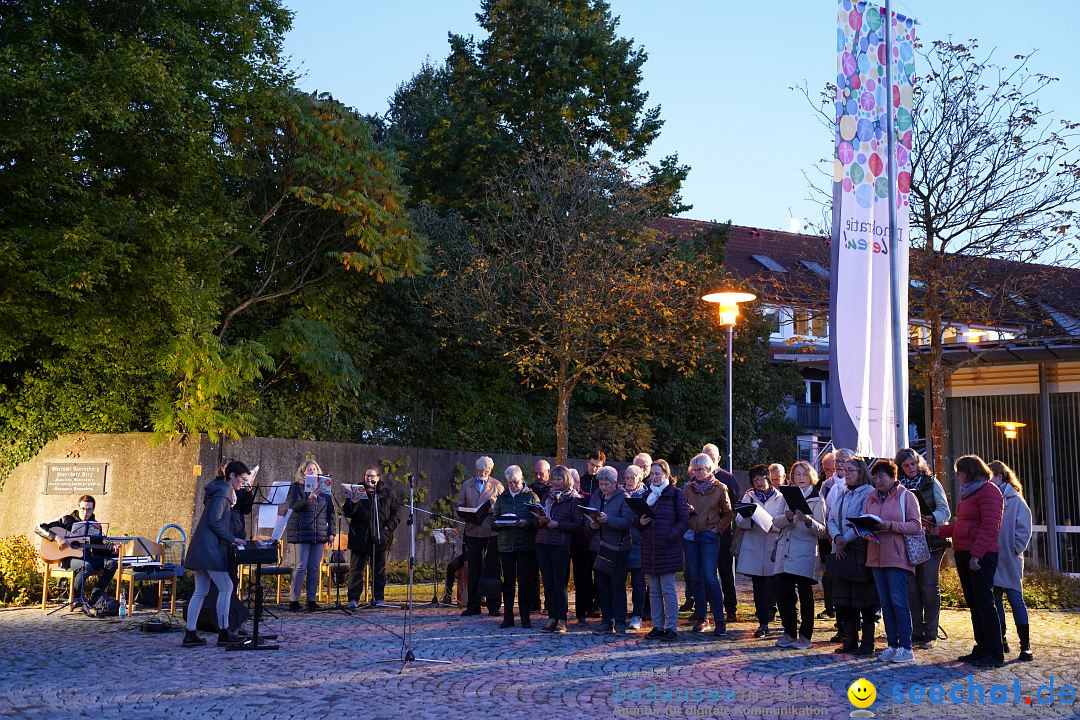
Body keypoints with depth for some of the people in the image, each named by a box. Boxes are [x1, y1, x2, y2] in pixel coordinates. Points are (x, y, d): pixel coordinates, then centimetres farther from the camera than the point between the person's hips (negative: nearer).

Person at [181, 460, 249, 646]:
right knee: (226, 587, -6)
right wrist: (232, 539, -14)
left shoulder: (220, 490, 18)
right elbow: (214, 521, -20)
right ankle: (223, 633, -3)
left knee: (200, 591, 9)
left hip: (201, 547, 10)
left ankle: (189, 634, 8)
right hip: (209, 548, -10)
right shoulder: (223, 493, -13)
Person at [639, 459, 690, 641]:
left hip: (668, 549, -6)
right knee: (654, 590, 8)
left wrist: (670, 536, -16)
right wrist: (640, 522, -3)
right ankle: (657, 626, 14)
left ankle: (671, 627, 1)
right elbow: (639, 519, 20)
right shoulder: (647, 495, 14)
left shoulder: (676, 494, -3)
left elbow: (684, 521, -6)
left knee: (668, 589, -5)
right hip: (649, 549, 6)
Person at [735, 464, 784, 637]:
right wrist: (751, 519, -18)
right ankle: (763, 623, 6)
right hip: (753, 548, 2)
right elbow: (739, 520, 2)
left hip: (773, 548, -2)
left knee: (773, 586, -3)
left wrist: (771, 522, -21)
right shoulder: (749, 497, 12)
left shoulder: (780, 498, 6)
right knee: (758, 587, 2)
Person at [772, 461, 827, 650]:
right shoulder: (786, 496, 15)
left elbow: (822, 531, -6)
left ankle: (805, 636, 11)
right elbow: (776, 522, 5)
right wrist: (787, 517, -16)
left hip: (805, 554, -4)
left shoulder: (817, 499, 2)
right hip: (785, 552, 4)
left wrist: (807, 520, -25)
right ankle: (789, 633, 17)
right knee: (782, 593, 3)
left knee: (805, 595, 2)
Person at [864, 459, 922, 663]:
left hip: (897, 556, -6)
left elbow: (916, 525, -8)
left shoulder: (906, 496, -2)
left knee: (898, 602, -8)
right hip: (876, 556, 6)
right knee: (885, 603, 8)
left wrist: (891, 526, -19)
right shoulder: (871, 498, 15)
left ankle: (906, 648, -2)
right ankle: (892, 645, 14)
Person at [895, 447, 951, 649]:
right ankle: (916, 633, 12)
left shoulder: (931, 483, 2)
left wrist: (930, 519, -20)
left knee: (929, 587, -3)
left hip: (931, 540, -3)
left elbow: (945, 511, -2)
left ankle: (930, 634, 4)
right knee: (911, 589, 4)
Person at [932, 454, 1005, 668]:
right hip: (963, 554, 10)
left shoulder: (988, 491, -10)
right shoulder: (968, 493, 20)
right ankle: (981, 649, 16)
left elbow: (989, 527, -18)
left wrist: (976, 554, -23)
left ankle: (994, 654, -4)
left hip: (981, 557, -10)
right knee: (973, 604, 11)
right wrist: (941, 530, 16)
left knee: (984, 603, -8)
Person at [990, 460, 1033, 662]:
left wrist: (1014, 549, -11)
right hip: (991, 559, 6)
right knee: (995, 599, 11)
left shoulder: (1015, 501, -6)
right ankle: (1001, 640, 22)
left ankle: (1025, 645, 0)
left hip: (1009, 561, -5)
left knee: (1015, 599, -4)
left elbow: (1024, 528, -8)